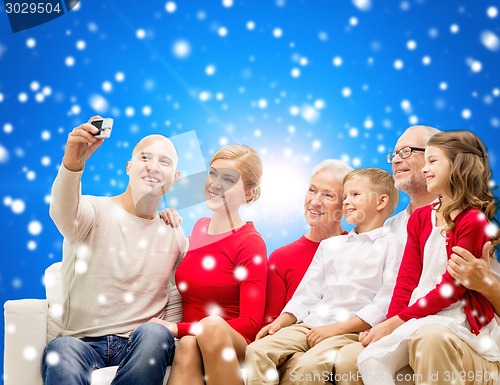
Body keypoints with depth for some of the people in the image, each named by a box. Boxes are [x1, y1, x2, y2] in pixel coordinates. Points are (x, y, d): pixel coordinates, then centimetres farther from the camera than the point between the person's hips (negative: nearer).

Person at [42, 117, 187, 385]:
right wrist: (72, 162, -44)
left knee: (154, 334, -32)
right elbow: (63, 212, -25)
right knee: (61, 350, -37)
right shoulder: (95, 212, 0)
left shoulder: (175, 235, 11)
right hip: (82, 342, -3)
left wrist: (165, 332, -3)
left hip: (142, 344, 3)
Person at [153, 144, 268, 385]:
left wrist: (177, 328, -17)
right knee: (187, 346, -33)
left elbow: (251, 324, -12)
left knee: (212, 325, -36)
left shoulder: (250, 243, -7)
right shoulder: (199, 227, 10)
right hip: (188, 340, 3)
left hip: (231, 347, -3)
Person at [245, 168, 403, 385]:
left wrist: (336, 328, -14)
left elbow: (385, 304, -9)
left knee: (309, 365, -32)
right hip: (310, 325, 6)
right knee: (257, 351, -16)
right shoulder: (329, 245, 24)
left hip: (352, 331, -6)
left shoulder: (391, 245, 2)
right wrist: (281, 321, 4)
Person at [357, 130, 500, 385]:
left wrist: (397, 322, -15)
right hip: (419, 315, 5)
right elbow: (407, 279, 6)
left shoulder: (473, 221, -8)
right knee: (370, 359, -17)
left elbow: (451, 287, -12)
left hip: (457, 317, -5)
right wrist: (390, 322, -9)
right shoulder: (420, 218, 13)